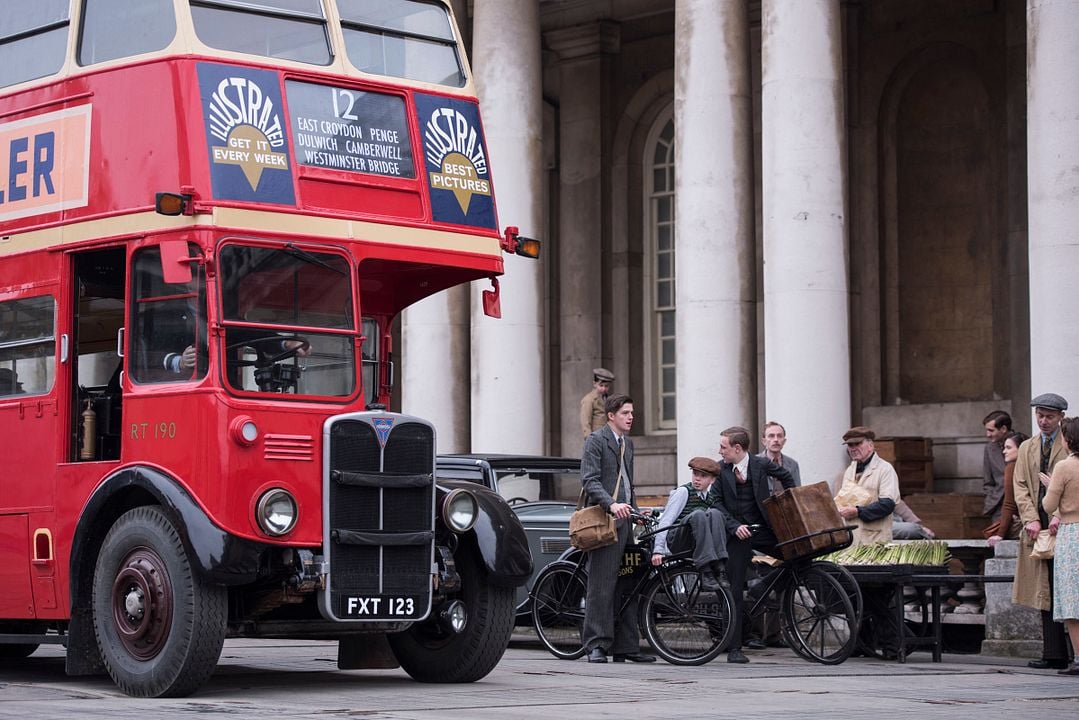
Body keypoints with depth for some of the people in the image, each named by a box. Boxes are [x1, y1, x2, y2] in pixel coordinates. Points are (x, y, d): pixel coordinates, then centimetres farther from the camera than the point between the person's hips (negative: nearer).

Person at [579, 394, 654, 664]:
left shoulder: (628, 443, 22)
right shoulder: (596, 440, -4)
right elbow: (589, 480, -14)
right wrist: (612, 504, -27)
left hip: (624, 520, 8)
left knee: (626, 585, 7)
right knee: (601, 584, -9)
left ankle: (625, 646, 10)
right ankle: (597, 645, -7)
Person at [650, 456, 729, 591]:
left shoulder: (712, 497, 16)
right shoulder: (683, 492, 0)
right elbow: (665, 521, -8)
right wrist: (658, 550, -17)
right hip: (677, 542, -4)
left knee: (714, 514, -23)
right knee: (698, 514, -32)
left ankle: (719, 568, -34)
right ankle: (706, 572, -42)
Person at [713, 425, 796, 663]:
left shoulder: (761, 464, -1)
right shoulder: (721, 470, -1)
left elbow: (786, 477, 16)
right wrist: (735, 527, -14)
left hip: (764, 530, 1)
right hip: (738, 534, -1)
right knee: (735, 590, -3)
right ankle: (734, 648, 0)